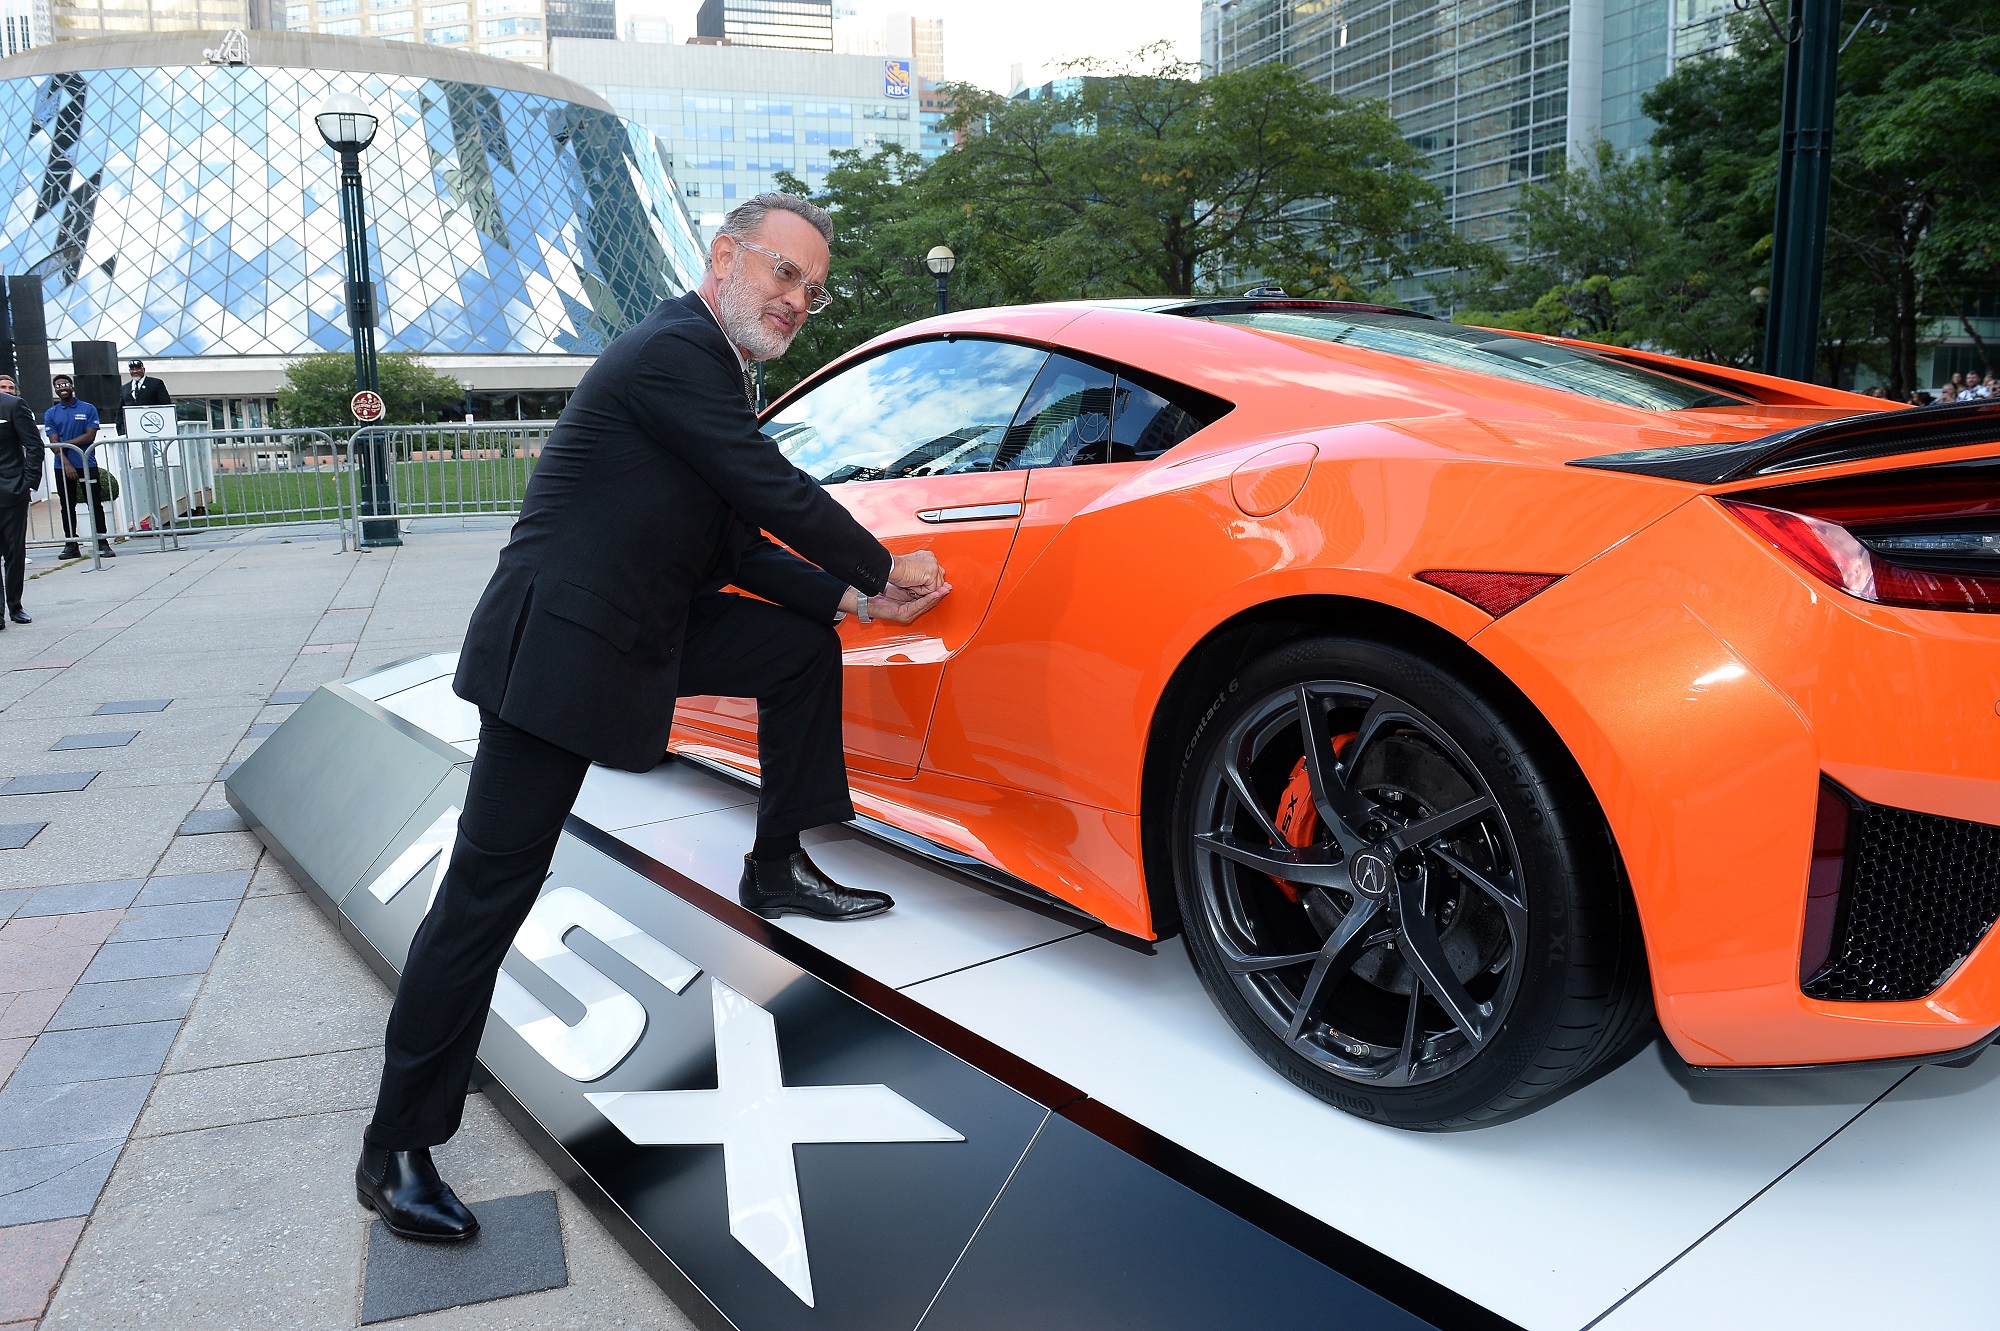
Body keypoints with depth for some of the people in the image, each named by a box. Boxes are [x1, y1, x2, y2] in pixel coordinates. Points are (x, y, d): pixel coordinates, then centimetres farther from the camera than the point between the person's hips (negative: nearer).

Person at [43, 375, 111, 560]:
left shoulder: (88, 409, 4)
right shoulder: (50, 414, 8)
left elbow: (90, 436, -5)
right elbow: (54, 443, -1)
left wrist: (65, 443, -10)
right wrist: (67, 464, -12)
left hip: (88, 464, -2)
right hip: (63, 467, 2)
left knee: (95, 504, -3)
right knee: (67, 506, 5)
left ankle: (102, 543, -1)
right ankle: (71, 545, 9)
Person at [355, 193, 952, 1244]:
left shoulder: (707, 367, 15)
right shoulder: (676, 349, -16)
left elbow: (737, 547, 15)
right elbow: (778, 494, -18)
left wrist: (852, 597, 8)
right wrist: (883, 573, -3)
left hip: (648, 627, 10)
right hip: (558, 650, -10)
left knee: (805, 647, 10)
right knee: (489, 889, -5)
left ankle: (776, 870, 21)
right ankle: (396, 1151, 8)